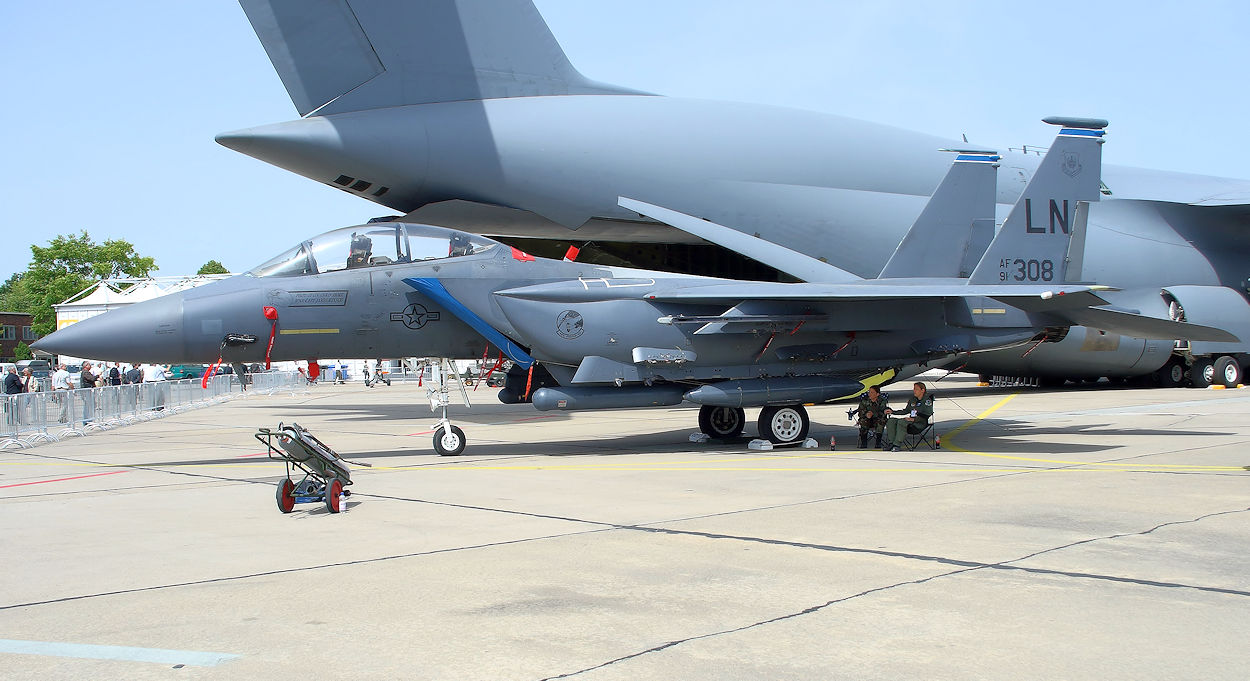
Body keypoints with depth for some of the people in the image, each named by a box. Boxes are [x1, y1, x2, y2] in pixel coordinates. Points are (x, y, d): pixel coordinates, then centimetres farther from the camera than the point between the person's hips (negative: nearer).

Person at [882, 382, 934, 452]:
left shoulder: (927, 400, -5)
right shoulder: (913, 399, 19)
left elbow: (925, 416, -16)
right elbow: (906, 411, 27)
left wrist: (914, 419, -29)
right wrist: (892, 412, 20)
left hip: (920, 423, -8)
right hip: (910, 419, 8)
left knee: (902, 422, -35)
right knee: (891, 421, -10)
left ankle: (896, 445, -34)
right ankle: (890, 443, -14)